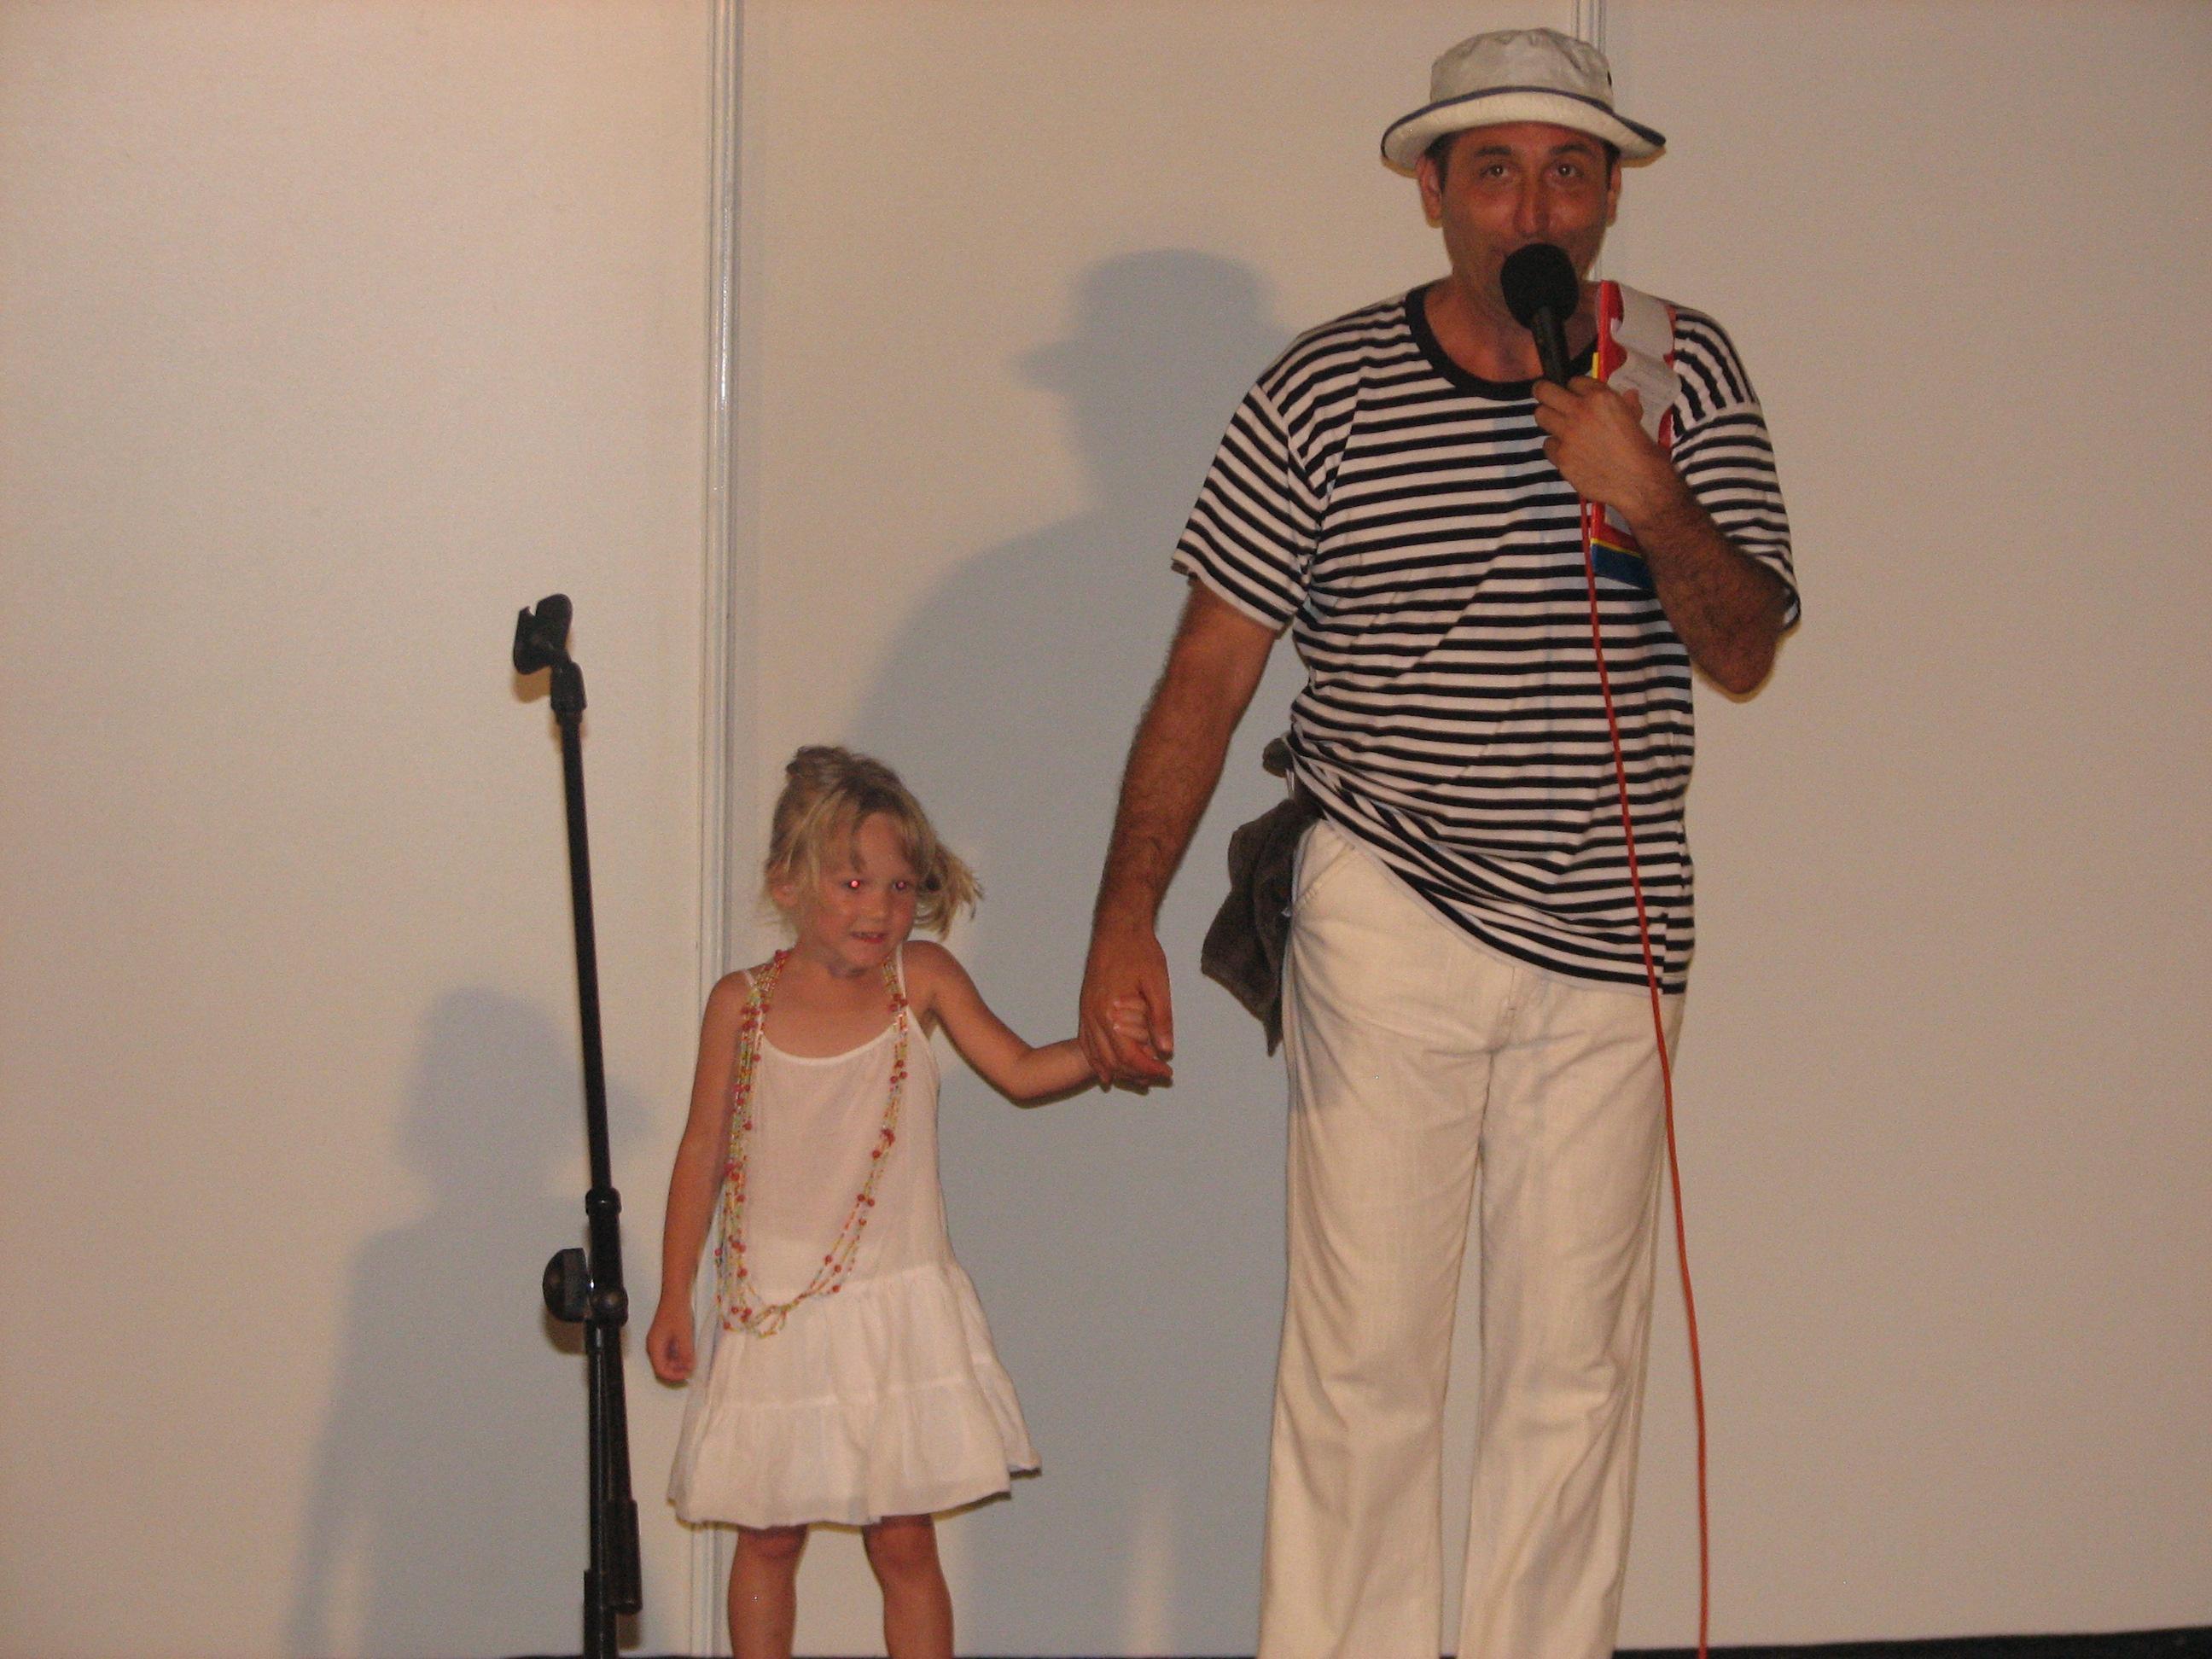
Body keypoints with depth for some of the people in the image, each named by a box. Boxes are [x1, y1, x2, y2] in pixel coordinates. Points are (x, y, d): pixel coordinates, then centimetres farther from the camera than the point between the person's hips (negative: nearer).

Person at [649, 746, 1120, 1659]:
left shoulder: (923, 980, -2)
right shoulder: (743, 1004, -3)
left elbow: (1020, 1070, 2)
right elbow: (705, 1151, 3)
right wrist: (674, 1297, 6)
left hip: (896, 1308, 0)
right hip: (772, 1308, 0)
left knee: (905, 1541, 3)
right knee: (767, 1538, 8)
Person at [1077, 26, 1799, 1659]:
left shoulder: (1685, 371, 3)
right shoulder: (1326, 391, -3)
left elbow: (1745, 652, 0)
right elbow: (1209, 673, -3)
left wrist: (1652, 501, -20)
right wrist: (1126, 917, -10)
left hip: (1605, 935, 2)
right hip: (1387, 921, -2)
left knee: (1575, 1365, 6)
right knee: (1366, 1351, -1)